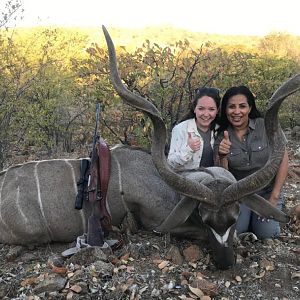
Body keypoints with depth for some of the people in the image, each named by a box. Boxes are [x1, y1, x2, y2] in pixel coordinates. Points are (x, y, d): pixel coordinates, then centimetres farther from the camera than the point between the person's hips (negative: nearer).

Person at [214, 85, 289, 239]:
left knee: (267, 234, -15)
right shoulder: (221, 137, -8)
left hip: (267, 191, -1)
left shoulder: (266, 126, -13)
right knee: (234, 230, -17)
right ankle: (247, 216, 16)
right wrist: (222, 156, -31)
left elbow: (283, 160, -10)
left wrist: (274, 198, -11)